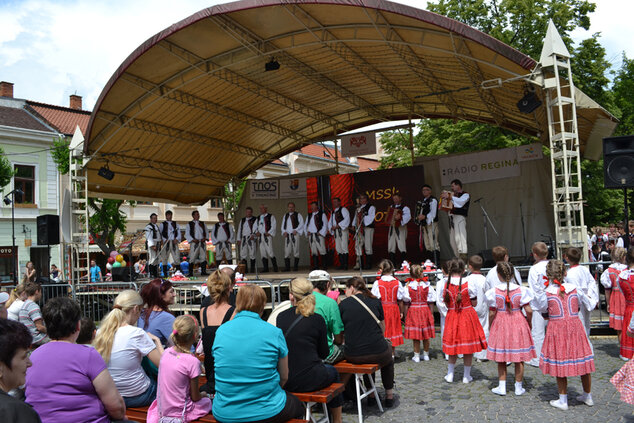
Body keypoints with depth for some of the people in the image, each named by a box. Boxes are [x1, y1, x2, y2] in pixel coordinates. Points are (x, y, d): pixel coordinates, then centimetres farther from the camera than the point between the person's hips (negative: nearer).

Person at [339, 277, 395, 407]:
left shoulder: (343, 304, -1)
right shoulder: (376, 301, 4)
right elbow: (382, 328, 13)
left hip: (353, 356, 0)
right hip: (378, 354, 1)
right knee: (388, 354, 34)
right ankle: (389, 395, 37)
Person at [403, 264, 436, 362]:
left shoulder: (408, 285, -7)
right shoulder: (427, 285, -3)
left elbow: (406, 302, -5)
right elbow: (430, 300, 0)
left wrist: (405, 315, 2)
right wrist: (431, 313, 10)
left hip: (413, 310, -2)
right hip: (425, 309, 2)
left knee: (415, 336, 5)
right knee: (426, 336, 12)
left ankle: (416, 356, 11)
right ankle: (426, 355, 23)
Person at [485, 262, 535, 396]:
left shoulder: (494, 291, -10)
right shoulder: (521, 290, -9)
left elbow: (492, 313, -6)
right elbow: (529, 311, -7)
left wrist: (490, 326, 9)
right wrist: (529, 323, 10)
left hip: (500, 325, 0)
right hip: (518, 324, 1)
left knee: (501, 358, 11)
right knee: (519, 359, 11)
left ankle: (502, 387, 14)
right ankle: (518, 387, 20)